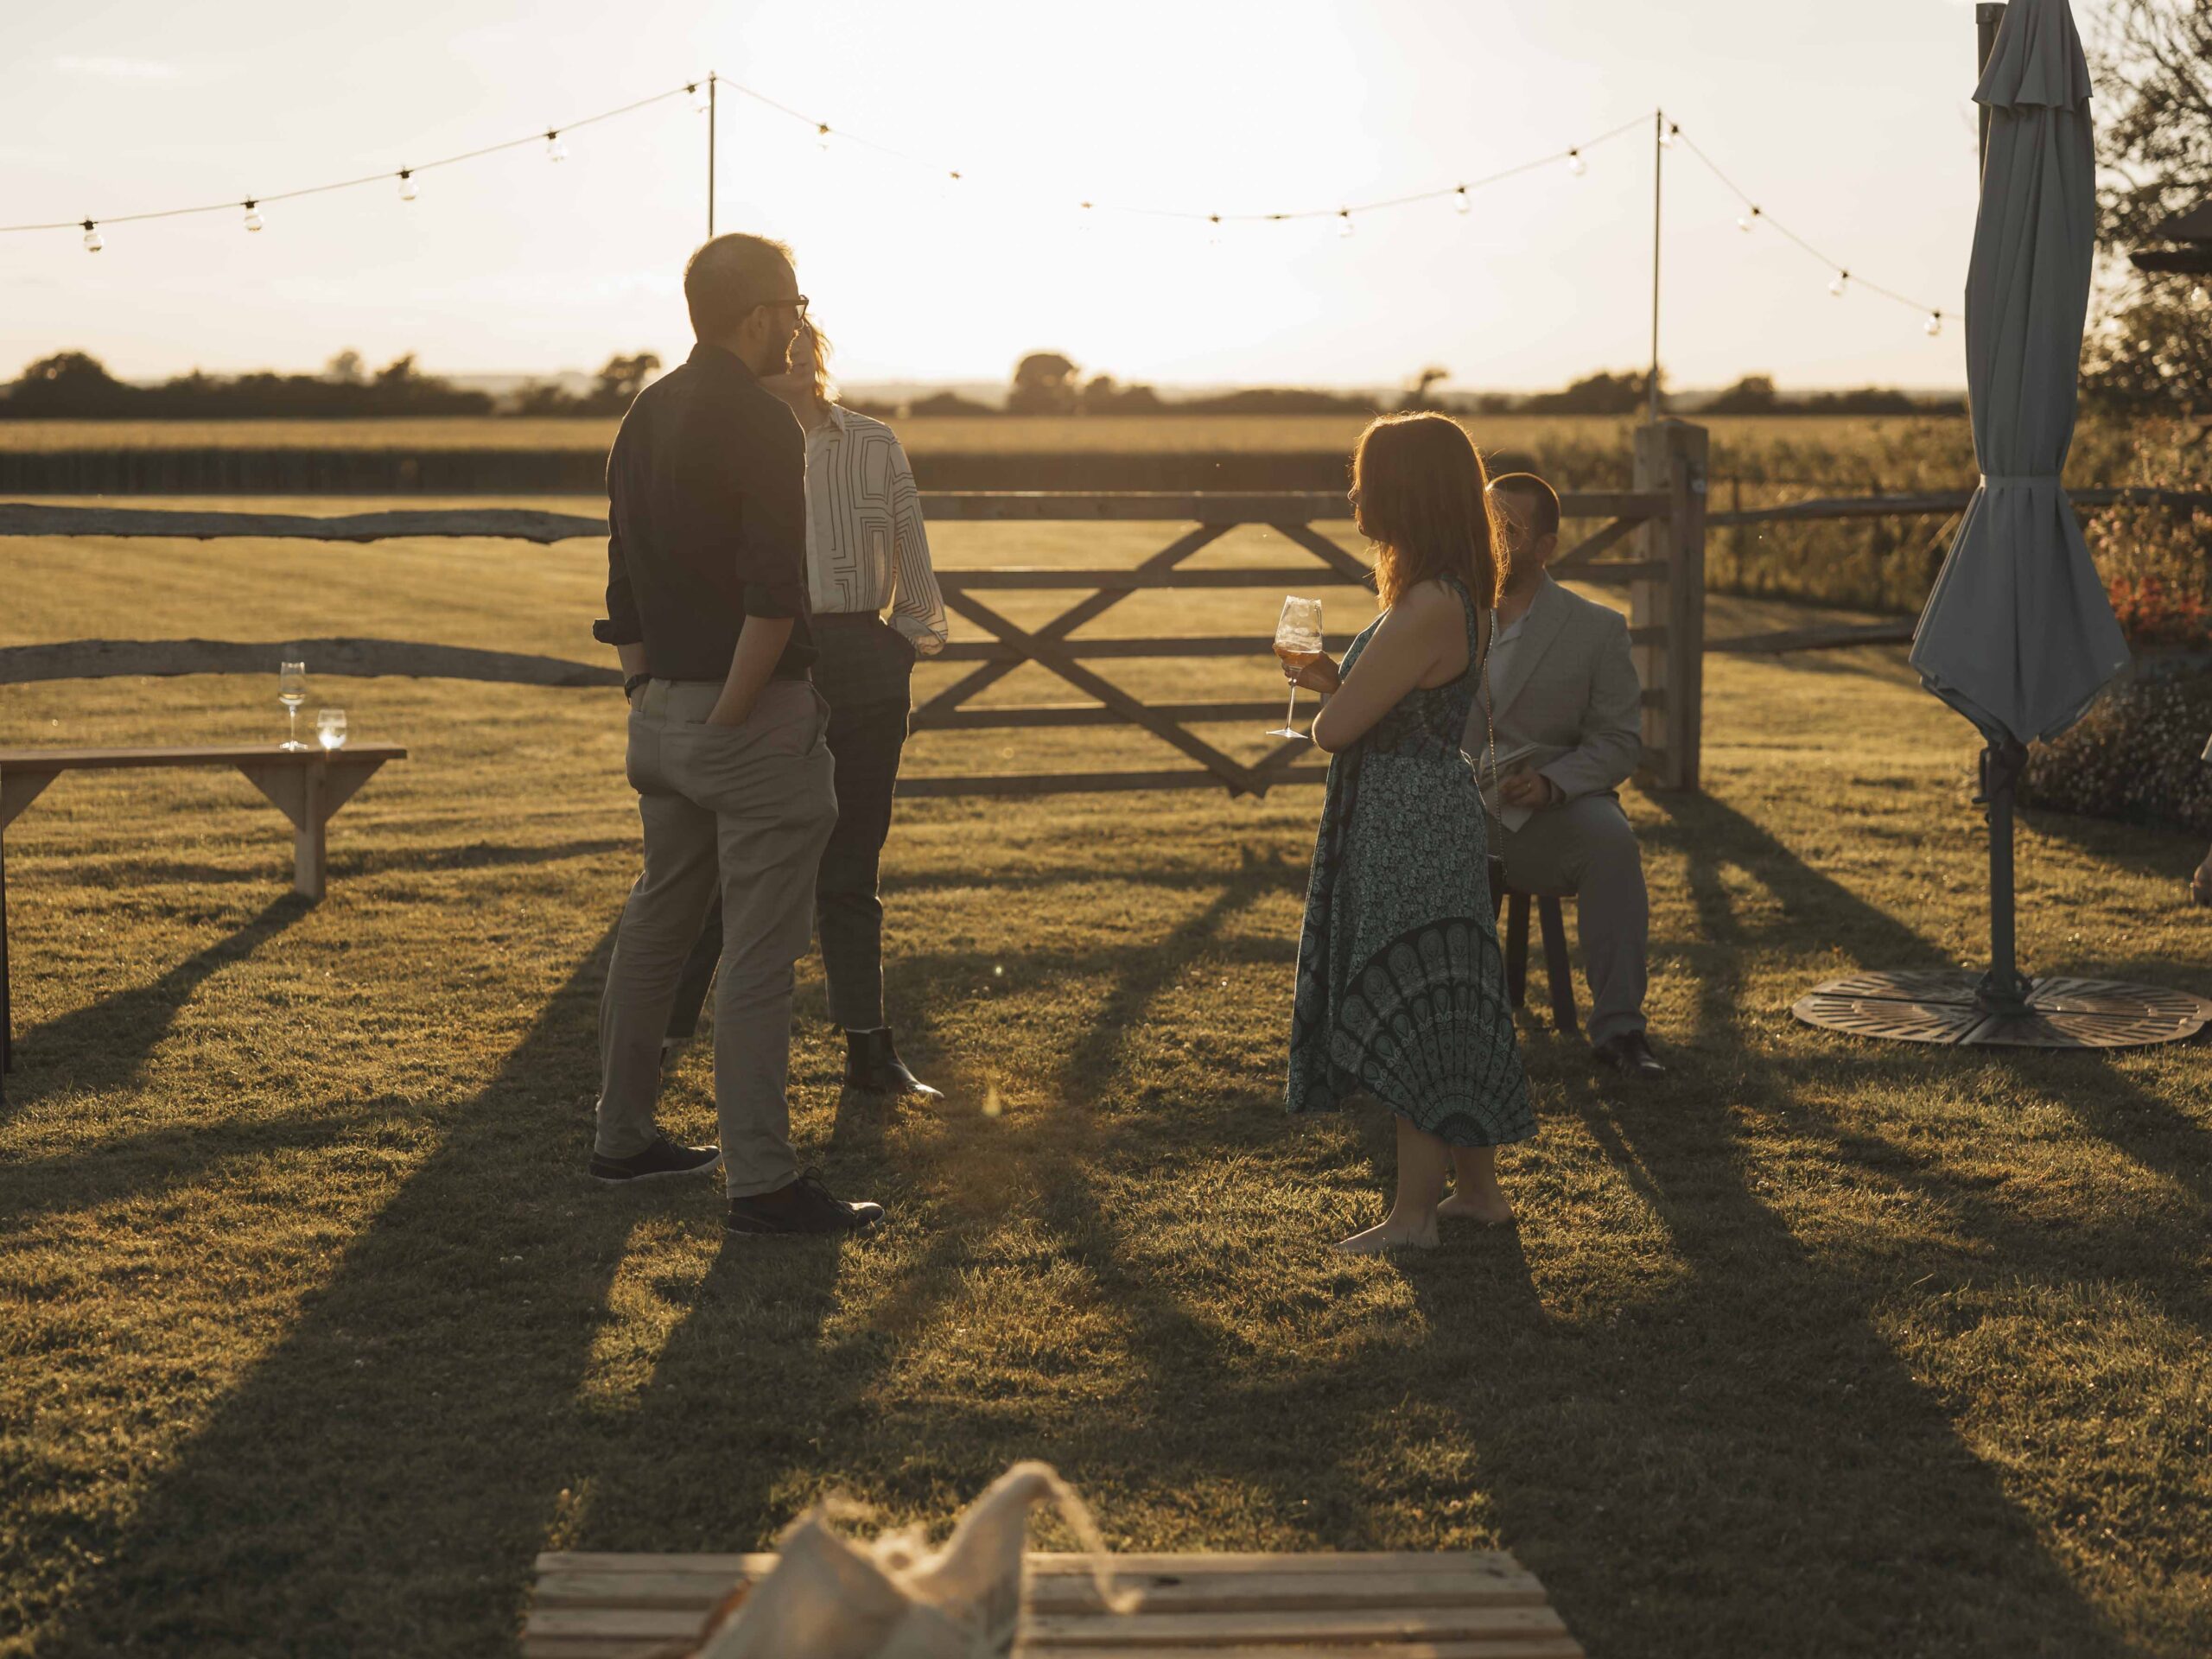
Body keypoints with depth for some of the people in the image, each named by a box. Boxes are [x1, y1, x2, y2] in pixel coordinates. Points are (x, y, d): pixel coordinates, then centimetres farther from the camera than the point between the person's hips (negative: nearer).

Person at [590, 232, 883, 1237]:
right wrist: (733, 709, -15)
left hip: (662, 712, 9)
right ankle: (761, 1182, -2)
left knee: (656, 920, 18)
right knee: (758, 949, -5)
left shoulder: (644, 418, 11)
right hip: (756, 717, -9)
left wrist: (649, 695, 20)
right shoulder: (760, 425, -14)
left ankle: (623, 1137, 27)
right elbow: (772, 598, -23)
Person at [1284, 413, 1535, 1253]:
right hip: (1433, 814, 10)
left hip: (1407, 828, -10)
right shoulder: (1459, 596, 9)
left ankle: (1414, 1211, 10)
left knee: (1412, 1015, 0)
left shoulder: (1426, 609, -23)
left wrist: (1328, 704, 1)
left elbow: (1336, 728, -20)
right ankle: (1478, 1187, 27)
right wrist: (1336, 679, 7)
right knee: (1445, 1010, 17)